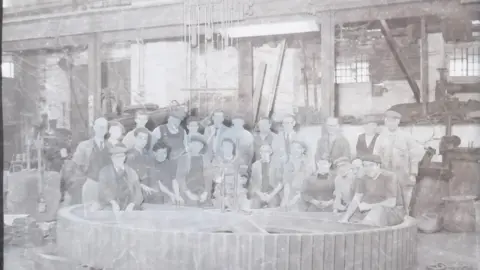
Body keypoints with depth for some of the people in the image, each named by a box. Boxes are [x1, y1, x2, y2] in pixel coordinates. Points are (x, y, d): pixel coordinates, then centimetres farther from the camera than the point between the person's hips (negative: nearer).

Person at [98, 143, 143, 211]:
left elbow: (138, 192, 7)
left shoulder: (131, 172, 15)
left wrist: (132, 204, -12)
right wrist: (113, 203, -20)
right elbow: (103, 190, -3)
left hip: (129, 208, 2)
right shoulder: (104, 172, 10)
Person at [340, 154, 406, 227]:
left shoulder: (389, 177, -18)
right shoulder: (364, 179, -1)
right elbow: (356, 200, -8)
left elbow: (391, 203, -24)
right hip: (373, 210, 6)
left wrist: (369, 206, -23)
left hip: (394, 212, -6)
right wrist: (345, 217, -22)